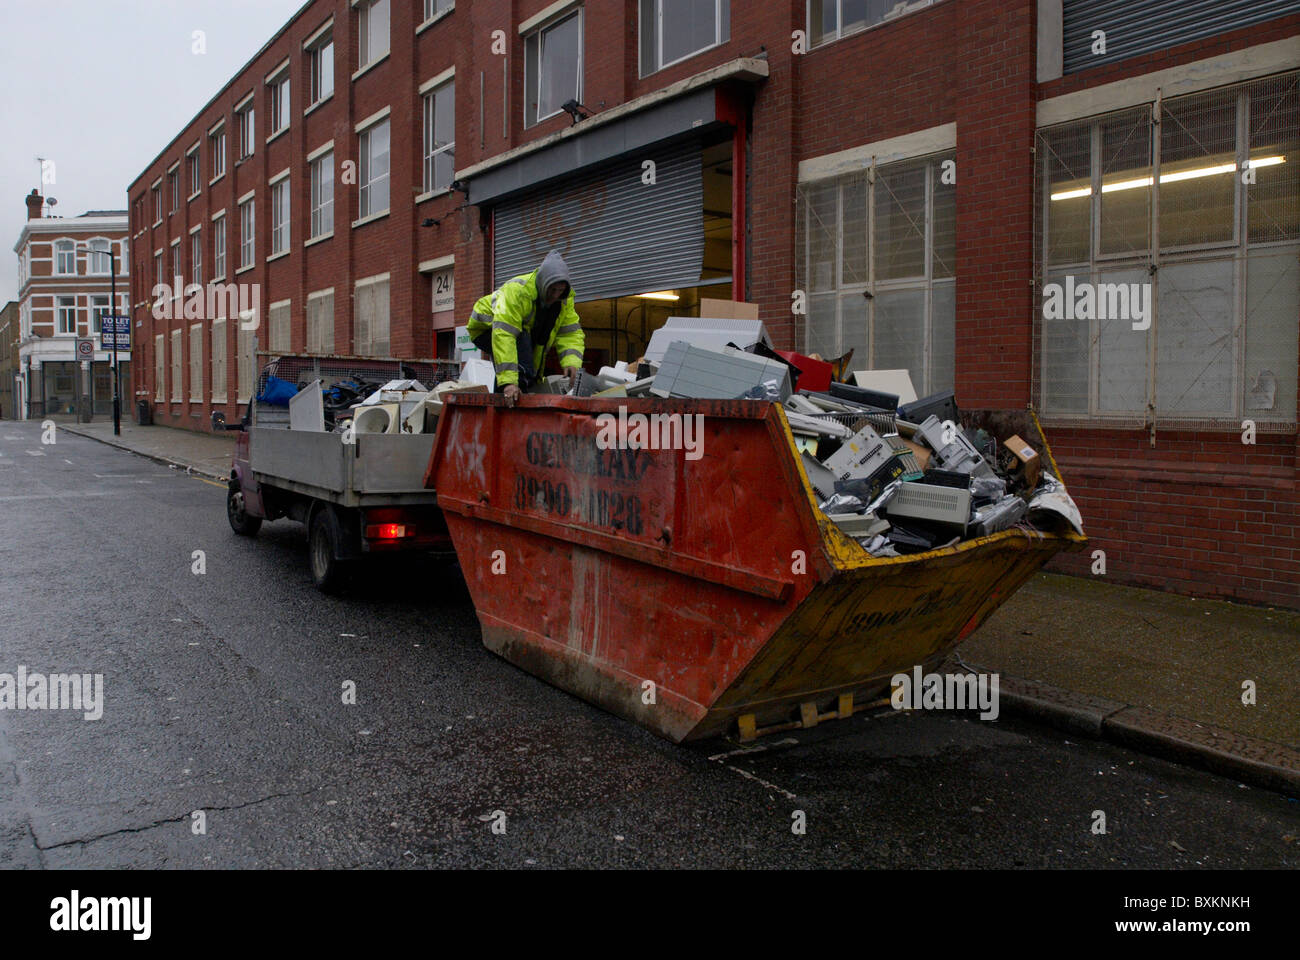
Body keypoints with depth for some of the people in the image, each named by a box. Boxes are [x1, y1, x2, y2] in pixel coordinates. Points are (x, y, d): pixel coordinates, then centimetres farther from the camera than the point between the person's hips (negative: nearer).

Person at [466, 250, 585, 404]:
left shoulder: (565, 298, -14)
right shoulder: (517, 291, -38)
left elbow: (571, 333, -12)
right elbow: (503, 335, -45)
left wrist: (572, 361, -35)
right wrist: (507, 380, -52)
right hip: (488, 327, -7)